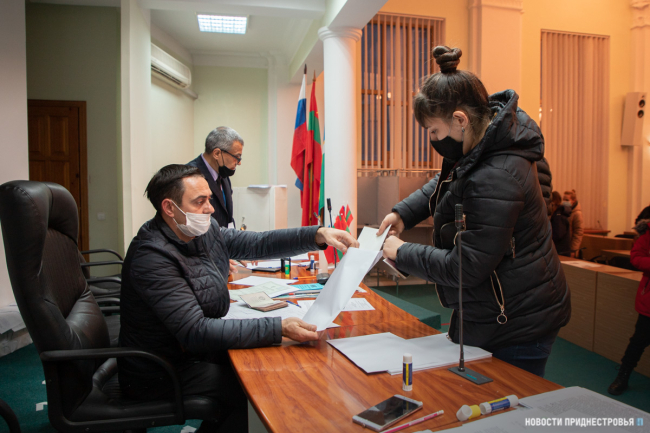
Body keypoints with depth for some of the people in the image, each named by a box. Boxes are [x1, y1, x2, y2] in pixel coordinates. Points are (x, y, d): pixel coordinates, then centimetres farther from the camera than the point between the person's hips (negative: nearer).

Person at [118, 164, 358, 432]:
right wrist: (279, 329, -36)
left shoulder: (205, 231, -2)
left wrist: (318, 235, -11)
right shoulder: (151, 258, -27)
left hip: (197, 350, 8)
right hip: (160, 376, -8)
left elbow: (258, 244, 2)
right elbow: (195, 332, -32)